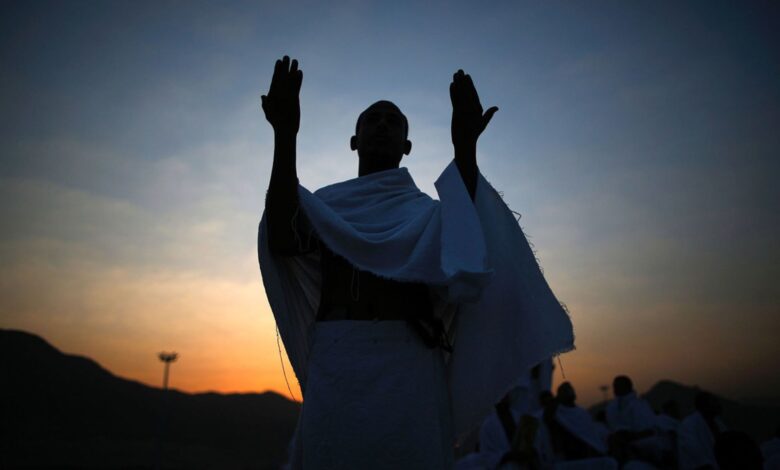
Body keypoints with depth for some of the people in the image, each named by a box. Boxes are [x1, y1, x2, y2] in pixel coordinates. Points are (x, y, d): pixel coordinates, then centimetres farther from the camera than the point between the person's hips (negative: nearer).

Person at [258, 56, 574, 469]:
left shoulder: (427, 210, 16)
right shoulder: (325, 203, 16)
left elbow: (464, 257, -8)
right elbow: (280, 242, -7)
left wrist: (465, 145, -14)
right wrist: (285, 135, -15)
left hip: (409, 373, 0)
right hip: (334, 373, 1)